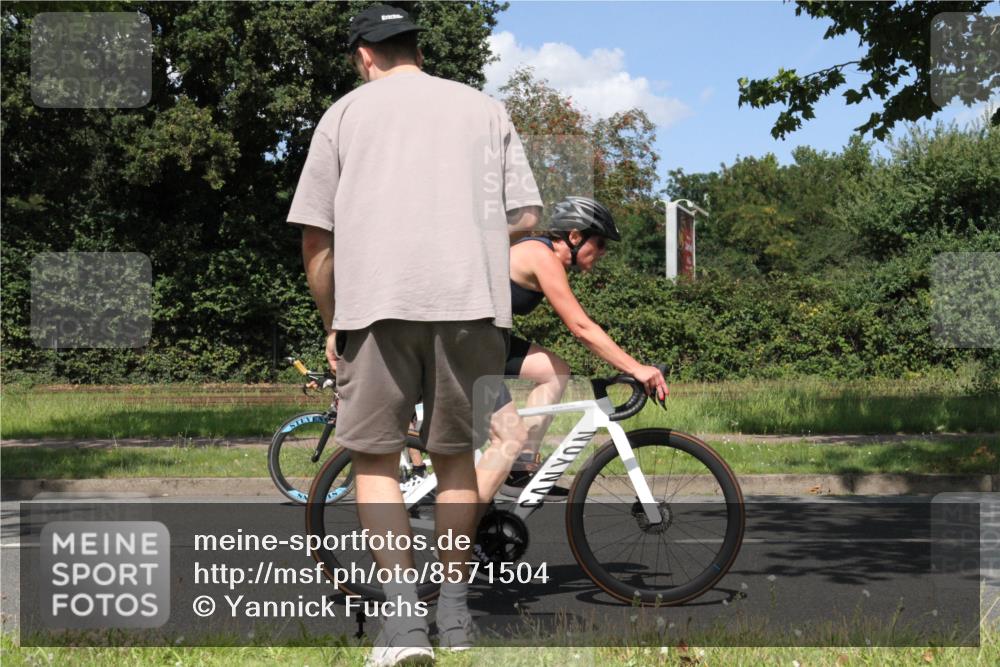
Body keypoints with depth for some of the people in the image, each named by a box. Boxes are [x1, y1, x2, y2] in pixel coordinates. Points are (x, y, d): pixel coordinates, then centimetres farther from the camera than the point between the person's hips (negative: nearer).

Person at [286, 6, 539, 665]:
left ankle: (404, 613, -9)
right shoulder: (485, 107, 17)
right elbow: (525, 217, 10)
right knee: (455, 450, 14)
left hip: (377, 299, -2)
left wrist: (331, 325, 20)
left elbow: (315, 238, 10)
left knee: (374, 454, 4)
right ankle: (454, 610, 19)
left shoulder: (347, 111, 13)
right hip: (472, 300, 2)